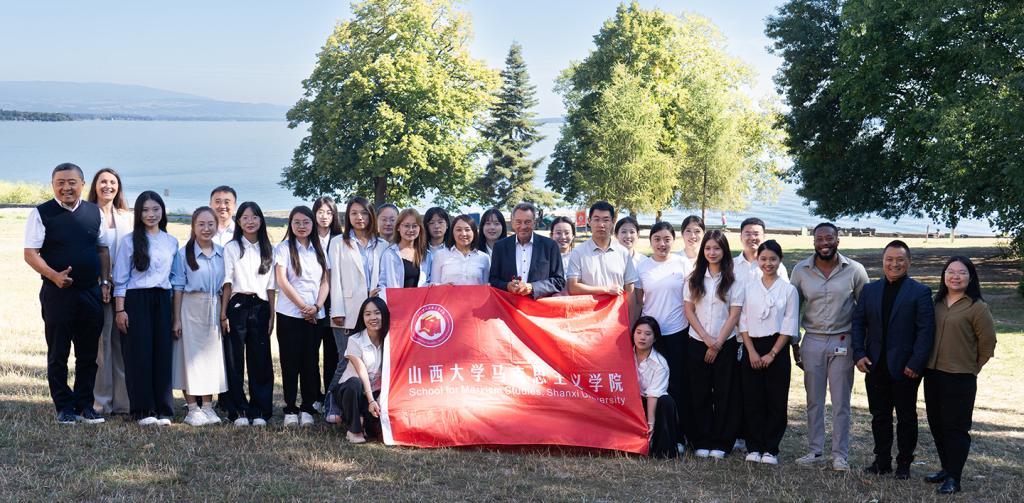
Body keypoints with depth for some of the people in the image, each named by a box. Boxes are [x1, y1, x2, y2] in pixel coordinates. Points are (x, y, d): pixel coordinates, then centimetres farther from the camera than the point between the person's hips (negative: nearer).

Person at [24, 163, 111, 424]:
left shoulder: (94, 212, 7)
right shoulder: (41, 213, -4)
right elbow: (31, 254, -7)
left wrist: (105, 281, 6)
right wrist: (54, 276, -20)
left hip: (91, 293, 3)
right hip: (57, 293, -3)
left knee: (89, 354, 8)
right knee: (58, 355, 4)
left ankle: (85, 405, 17)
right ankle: (64, 407, 13)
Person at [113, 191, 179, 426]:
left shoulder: (171, 242, 11)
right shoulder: (129, 241, 0)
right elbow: (121, 278, -1)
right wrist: (120, 309, -7)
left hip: (162, 301, 3)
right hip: (137, 300, -3)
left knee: (163, 353, 1)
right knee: (140, 353, -4)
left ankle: (163, 409, 8)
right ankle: (143, 410, 3)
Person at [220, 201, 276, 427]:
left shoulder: (267, 249, 11)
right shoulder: (232, 247, 4)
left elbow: (271, 286, 10)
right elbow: (227, 282, 0)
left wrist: (271, 316, 4)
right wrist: (223, 315, -5)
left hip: (260, 307, 2)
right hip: (237, 305, -2)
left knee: (260, 361, 2)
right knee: (235, 360, -1)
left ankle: (258, 411, 9)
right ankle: (238, 412, 6)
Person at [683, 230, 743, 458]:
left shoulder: (733, 281, 0)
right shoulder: (694, 279, 7)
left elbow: (734, 315, -3)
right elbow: (689, 311, 3)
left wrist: (717, 344, -8)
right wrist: (706, 337, -8)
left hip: (725, 344, -2)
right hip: (697, 343, 2)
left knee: (724, 394, 1)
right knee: (699, 394, 3)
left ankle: (721, 443, 9)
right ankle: (702, 442, 11)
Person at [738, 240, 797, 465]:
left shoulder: (788, 290, 1)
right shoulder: (748, 288, 7)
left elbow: (789, 327, -2)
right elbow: (743, 322, 5)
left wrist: (771, 354, -9)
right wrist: (752, 352, -6)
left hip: (777, 349, -2)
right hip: (752, 349, 2)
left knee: (776, 401, 1)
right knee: (752, 400, 3)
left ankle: (770, 449, 9)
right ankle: (754, 448, 11)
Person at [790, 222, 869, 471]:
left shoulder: (855, 270, -5)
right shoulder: (801, 270, -1)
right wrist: (794, 343, 5)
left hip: (842, 342, -2)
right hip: (812, 341, 2)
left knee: (841, 402, 3)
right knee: (814, 401, 8)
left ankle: (840, 454, 10)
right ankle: (815, 451, 17)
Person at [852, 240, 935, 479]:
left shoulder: (920, 292, -5)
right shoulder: (869, 290, 8)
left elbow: (926, 330, -9)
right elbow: (858, 323, 7)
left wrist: (915, 364, -15)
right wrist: (859, 354, -5)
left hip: (905, 368, -3)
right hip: (876, 367, 4)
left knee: (906, 418, 8)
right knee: (879, 416, 11)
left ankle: (904, 464, 19)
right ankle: (882, 461, 22)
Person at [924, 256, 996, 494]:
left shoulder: (977, 308, -9)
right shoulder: (937, 302, 8)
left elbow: (987, 344, -4)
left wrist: (972, 368, 2)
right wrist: (927, 364, 11)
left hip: (960, 377, -6)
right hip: (932, 374, 6)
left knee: (955, 427, -2)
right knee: (937, 424, 13)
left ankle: (953, 477, 4)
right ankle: (946, 468, 26)